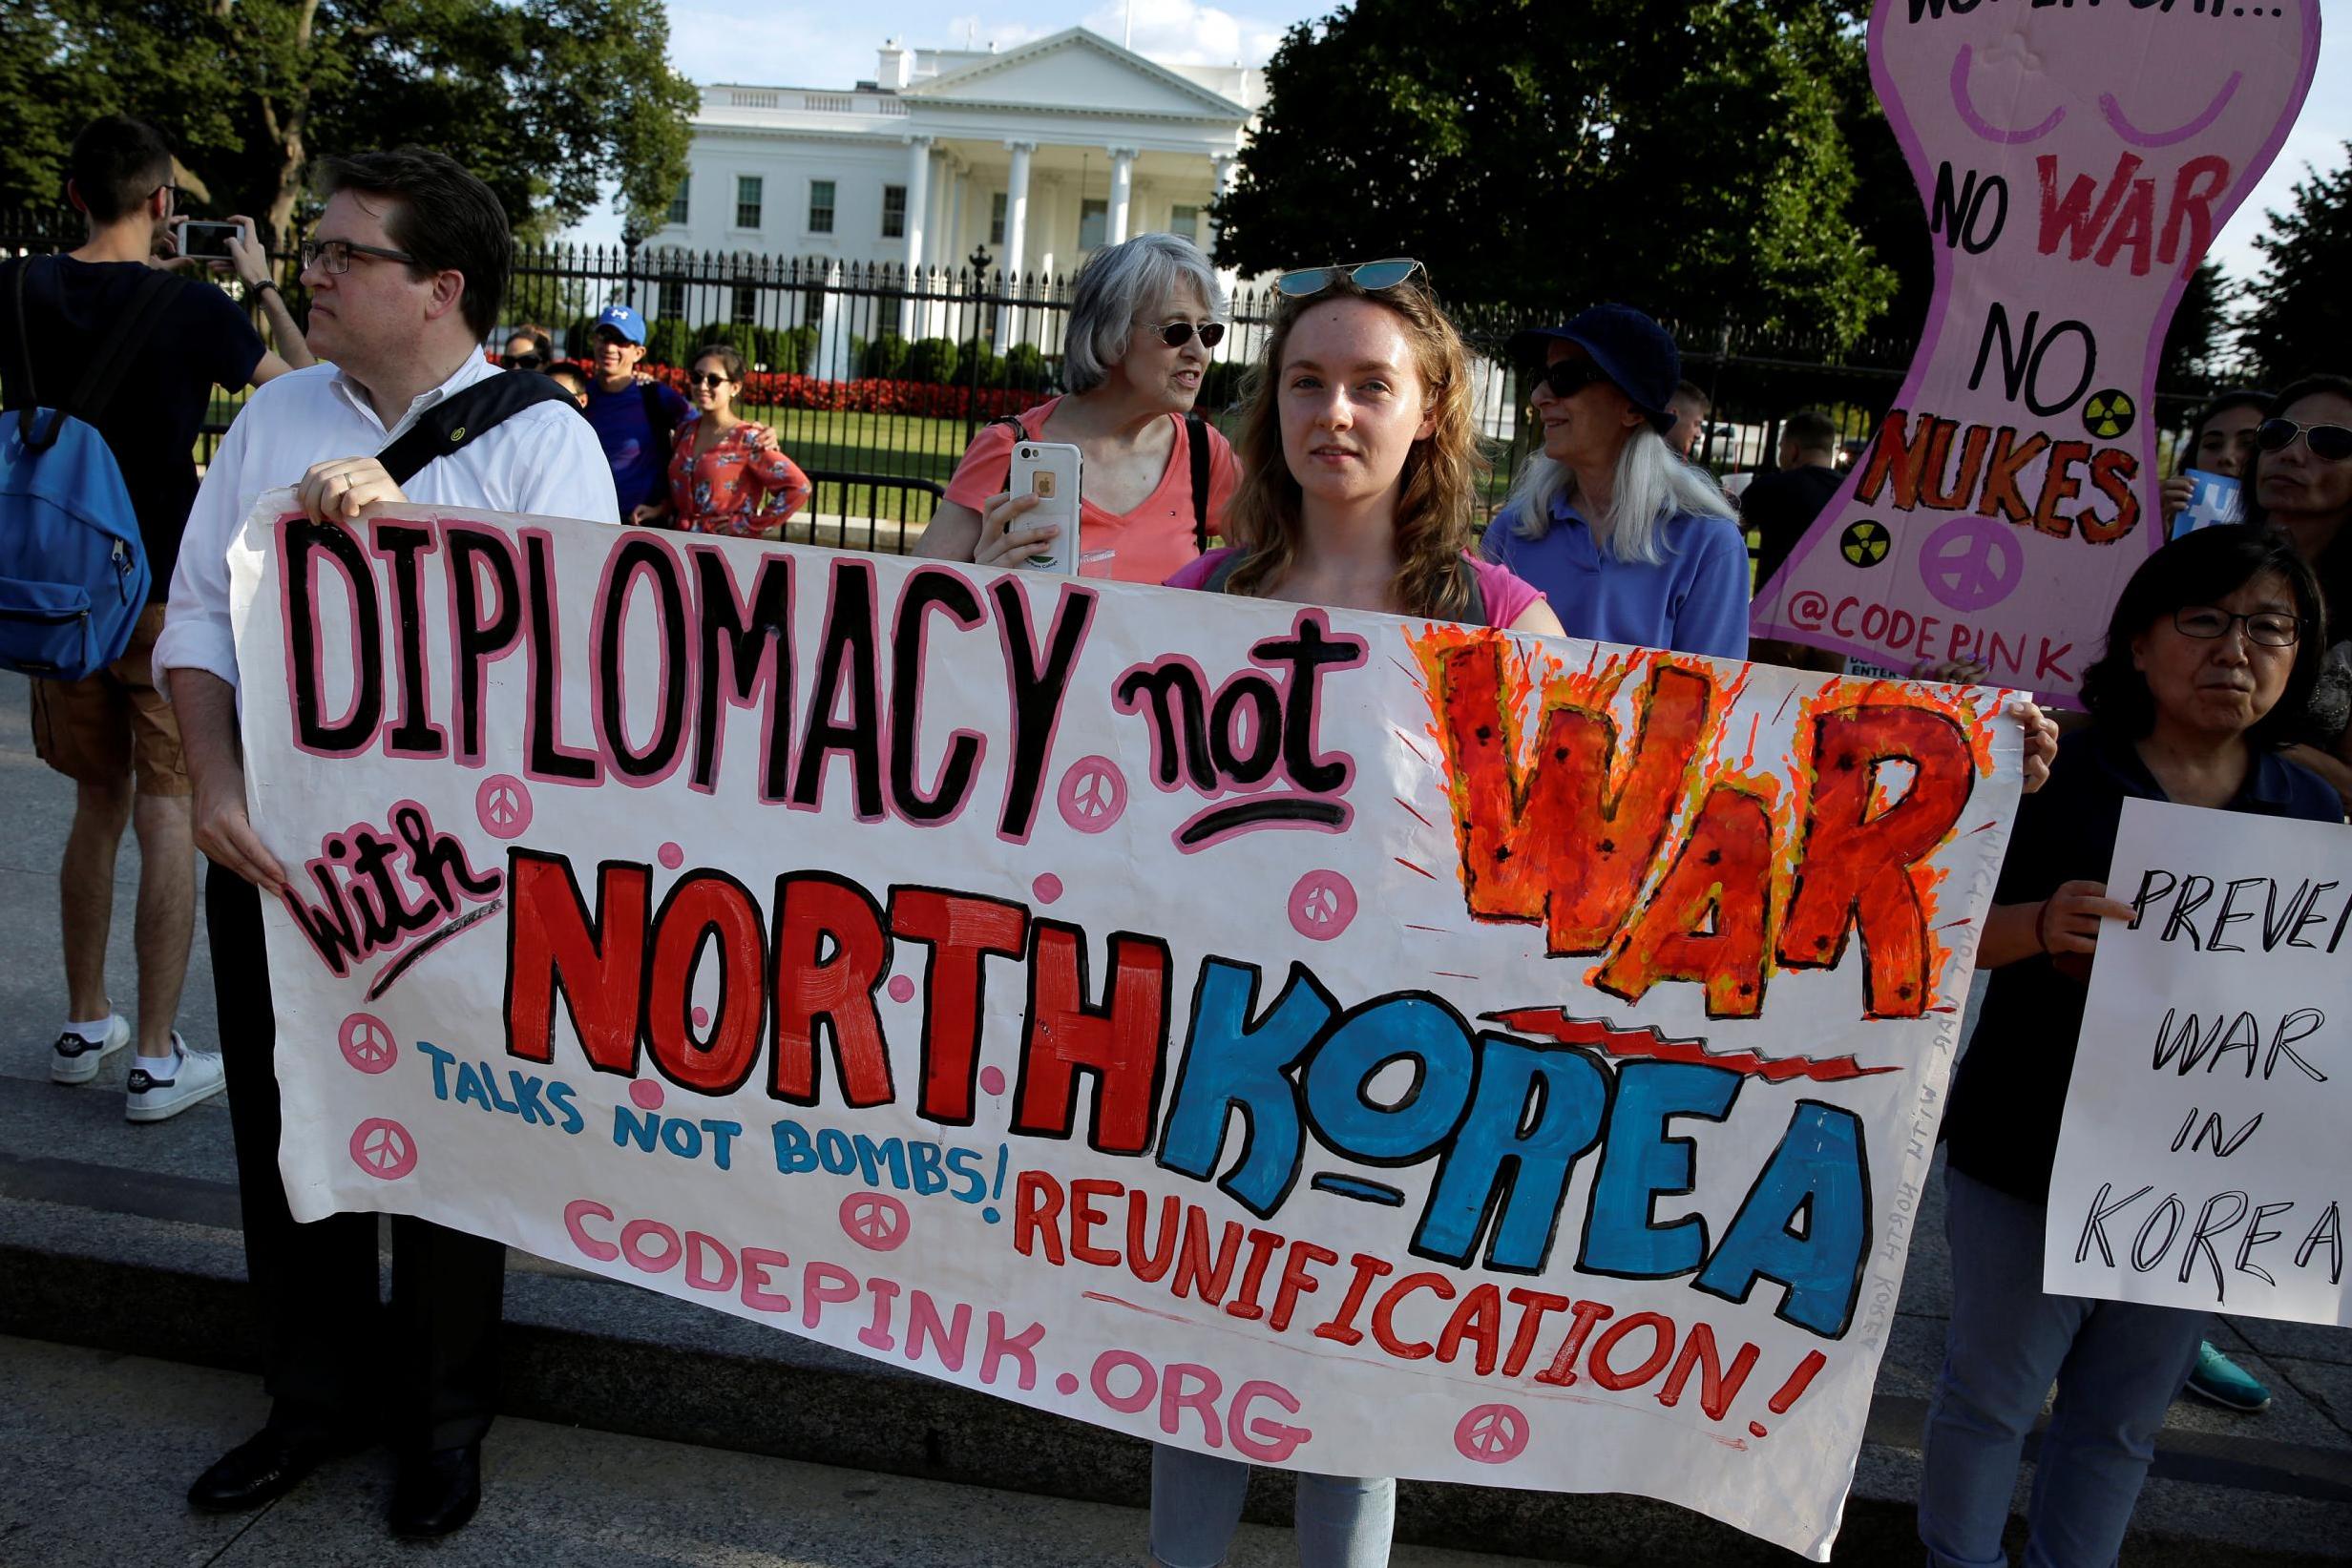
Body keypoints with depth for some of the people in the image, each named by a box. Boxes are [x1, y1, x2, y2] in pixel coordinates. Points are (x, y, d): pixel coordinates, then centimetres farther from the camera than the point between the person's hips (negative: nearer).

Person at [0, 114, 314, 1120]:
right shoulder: (192, 309, -11)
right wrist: (262, 287, 12)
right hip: (170, 597, -5)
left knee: (97, 804, 18)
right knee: (168, 818, 1)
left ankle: (84, 1027, 29)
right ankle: (157, 1061, 6)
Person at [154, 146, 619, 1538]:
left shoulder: (542, 440, -7)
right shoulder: (277, 414, 7)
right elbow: (200, 611, 4)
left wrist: (401, 518, -28)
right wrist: (218, 783, -9)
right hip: (272, 842, 5)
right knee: (284, 1124, 16)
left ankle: (444, 1416, 34)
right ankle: (318, 1396, 39)